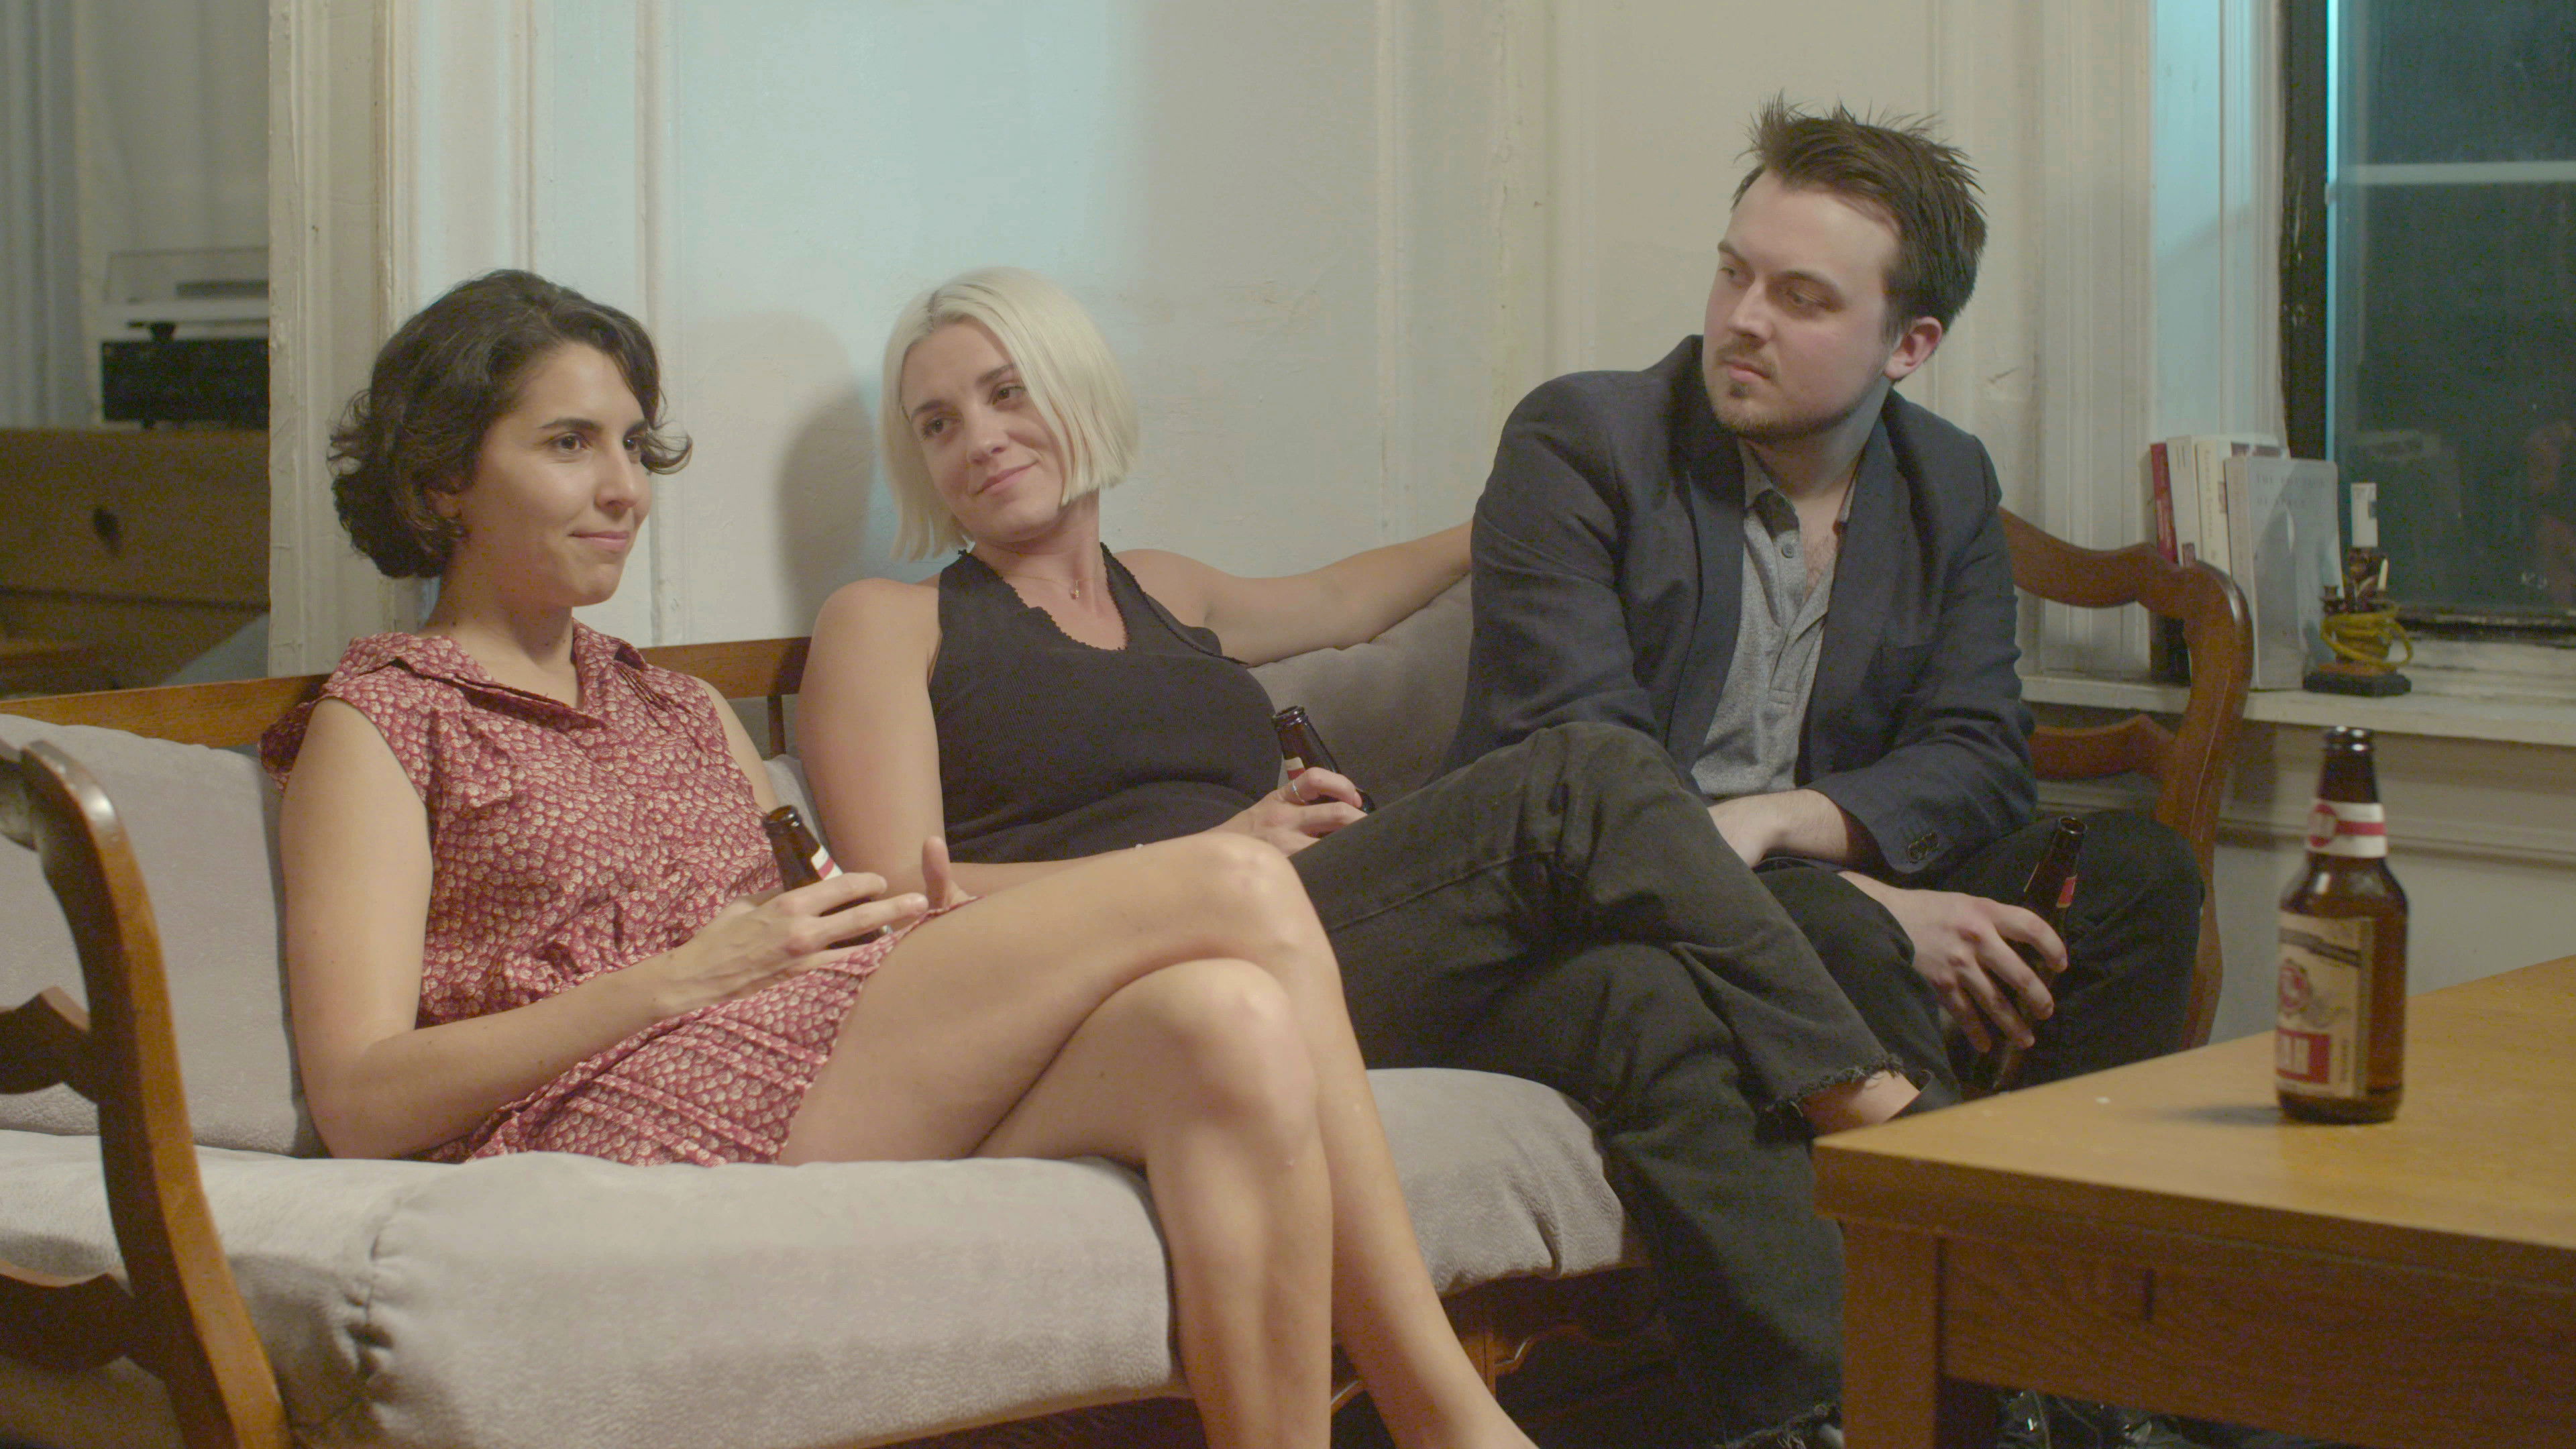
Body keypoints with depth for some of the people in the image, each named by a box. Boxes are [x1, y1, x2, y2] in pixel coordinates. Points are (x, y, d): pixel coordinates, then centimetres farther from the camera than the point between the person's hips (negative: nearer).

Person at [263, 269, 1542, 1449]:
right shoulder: (378, 722, 11)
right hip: (629, 1131, -6)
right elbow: (360, 1104, -4)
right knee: (1235, 890, -20)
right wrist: (691, 972, -13)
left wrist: (917, 940, -3)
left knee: (1225, 1022, -29)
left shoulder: (684, 711, 32)